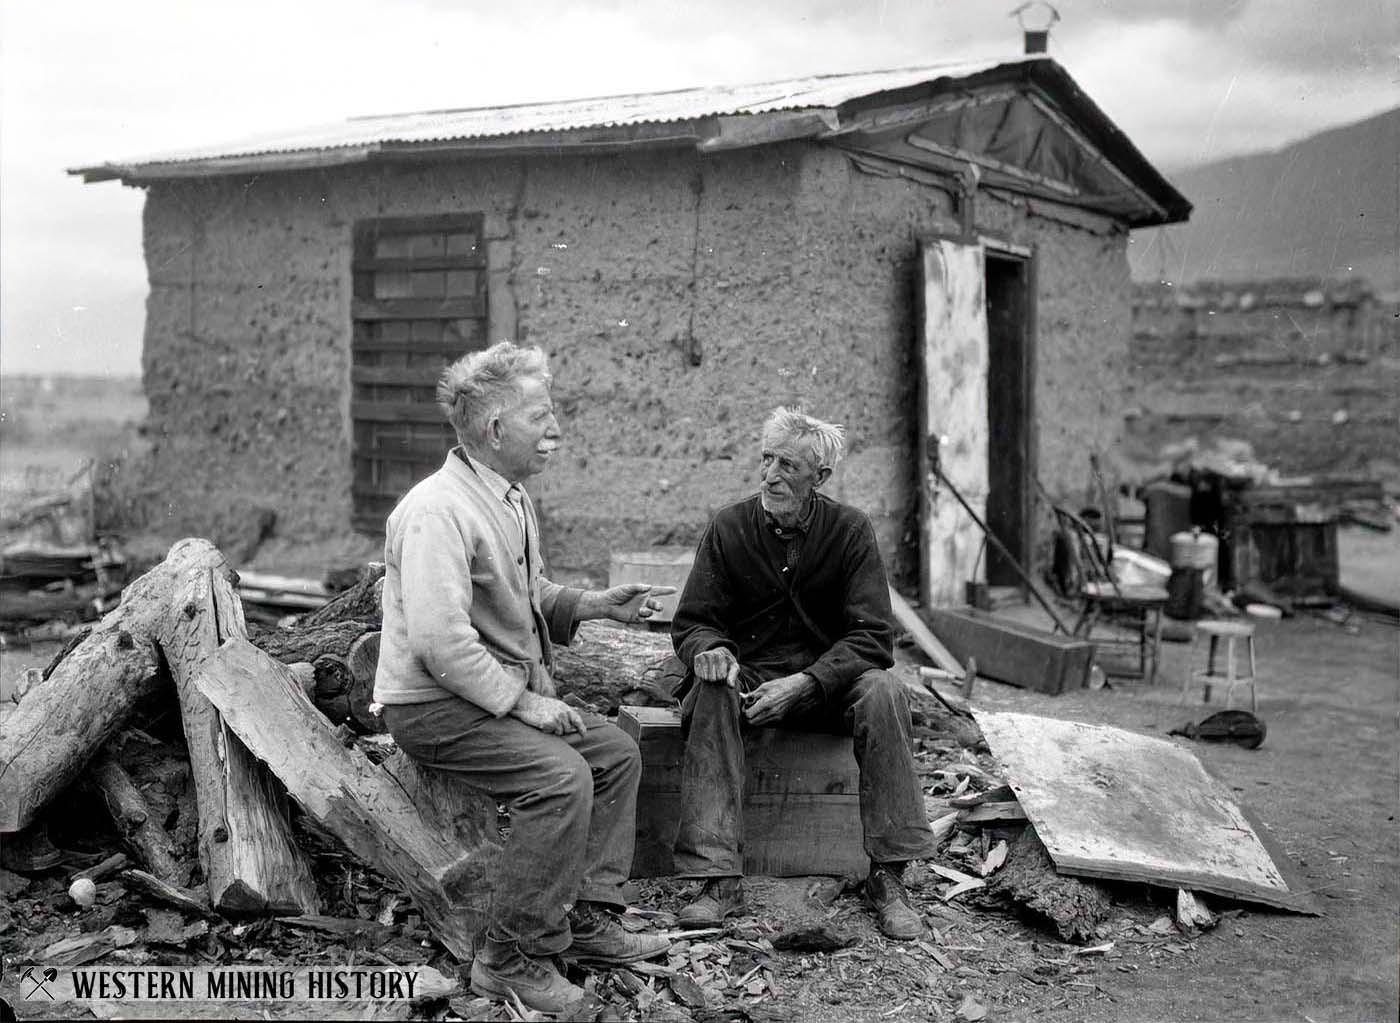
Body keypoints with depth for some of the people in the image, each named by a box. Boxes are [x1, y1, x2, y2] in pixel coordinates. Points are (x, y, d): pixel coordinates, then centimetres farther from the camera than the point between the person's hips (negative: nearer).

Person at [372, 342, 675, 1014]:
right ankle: (513, 959, -15)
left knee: (618, 754, 7)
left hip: (506, 692, 10)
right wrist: (522, 700, -23)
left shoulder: (512, 497, 11)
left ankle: (589, 918, 12)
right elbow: (439, 640, -29)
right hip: (433, 704, -10)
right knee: (562, 778, -26)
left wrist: (592, 604, 6)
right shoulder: (439, 509, -22)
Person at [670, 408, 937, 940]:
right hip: (747, 674, 0)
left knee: (881, 692, -31)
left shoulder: (849, 530, -5)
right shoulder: (727, 528, -3)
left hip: (827, 680, 0)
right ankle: (720, 880, -35)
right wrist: (708, 649, -26)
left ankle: (888, 876, -24)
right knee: (711, 692, -33)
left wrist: (806, 682, -25)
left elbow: (873, 636, -10)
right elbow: (692, 621, 0)